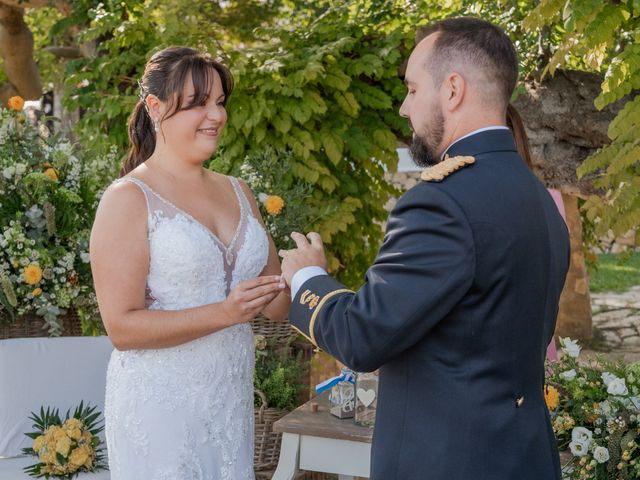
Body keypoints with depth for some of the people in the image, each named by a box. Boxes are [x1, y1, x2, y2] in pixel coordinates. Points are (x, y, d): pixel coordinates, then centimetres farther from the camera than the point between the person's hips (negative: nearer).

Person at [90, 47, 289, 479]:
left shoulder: (237, 192, 10)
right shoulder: (129, 199, -9)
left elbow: (276, 303, 13)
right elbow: (121, 326, -14)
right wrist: (224, 314, -23)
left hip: (232, 399, 6)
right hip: (160, 405, -6)